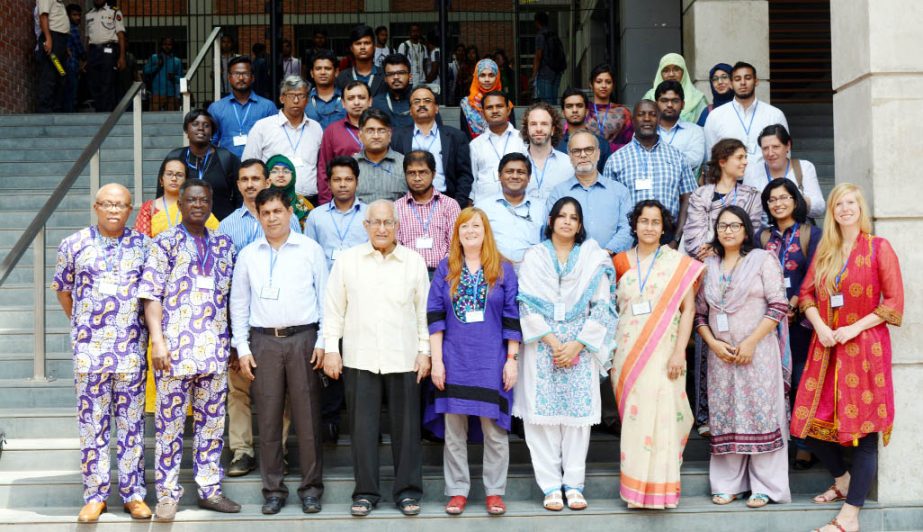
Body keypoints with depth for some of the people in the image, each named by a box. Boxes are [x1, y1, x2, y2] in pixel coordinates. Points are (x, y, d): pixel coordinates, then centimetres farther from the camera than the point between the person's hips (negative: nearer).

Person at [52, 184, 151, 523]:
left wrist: (153, 335, 7)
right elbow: (62, 290, 14)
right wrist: (82, 325, 13)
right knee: (92, 423, 5)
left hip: (132, 350, 1)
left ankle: (133, 494, 14)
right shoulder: (74, 244, 3)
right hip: (89, 350, 0)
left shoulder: (143, 245, 4)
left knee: (132, 424, 6)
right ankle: (95, 495, 14)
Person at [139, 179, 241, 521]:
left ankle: (210, 489, 18)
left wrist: (236, 343, 11)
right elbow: (151, 295, -4)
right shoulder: (165, 243, 1)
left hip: (215, 349, 4)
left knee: (212, 420, 8)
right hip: (174, 348, -4)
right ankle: (167, 495, 9)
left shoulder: (224, 245, 12)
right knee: (170, 420, 1)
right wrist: (157, 341, -13)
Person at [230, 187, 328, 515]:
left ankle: (311, 488, 10)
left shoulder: (310, 249, 4)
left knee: (308, 417, 0)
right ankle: (273, 489, 14)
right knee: (268, 419, 5)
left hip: (303, 339, -2)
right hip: (264, 341, 2)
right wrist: (242, 348, 5)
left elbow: (325, 297, 4)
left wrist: (323, 341, -3)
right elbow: (239, 304, 12)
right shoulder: (248, 255, 10)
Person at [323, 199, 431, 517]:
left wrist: (424, 351, 3)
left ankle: (408, 491, 15)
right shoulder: (347, 260, 5)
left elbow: (424, 310, 8)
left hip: (404, 359, 0)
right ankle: (365, 492, 14)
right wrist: (331, 349, 2)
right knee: (363, 428, 4)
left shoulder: (415, 262, 5)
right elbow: (334, 308, 7)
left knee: (406, 427, 4)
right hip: (359, 358, 0)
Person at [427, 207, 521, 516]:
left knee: (494, 429, 2)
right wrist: (436, 360, -4)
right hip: (455, 362, 1)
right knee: (454, 430, 5)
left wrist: (512, 359, -2)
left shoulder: (503, 269, 4)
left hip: (492, 362, -1)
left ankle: (495, 491, 13)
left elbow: (512, 318, 3)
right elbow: (434, 316, 3)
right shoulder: (446, 269, 6)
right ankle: (457, 491, 15)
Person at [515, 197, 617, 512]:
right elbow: (526, 303, -1)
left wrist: (577, 344, -8)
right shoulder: (534, 256, 7)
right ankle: (550, 485, 3)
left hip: (580, 347, 0)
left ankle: (573, 483, 8)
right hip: (542, 346, 0)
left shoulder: (593, 259, 8)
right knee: (543, 413, -3)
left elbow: (602, 306, 2)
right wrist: (552, 341, -10)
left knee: (578, 413, 0)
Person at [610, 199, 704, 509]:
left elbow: (688, 309, -1)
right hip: (627, 353, 2)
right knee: (632, 417, 3)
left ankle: (660, 487, 4)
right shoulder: (620, 262, 9)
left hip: (663, 353, -2)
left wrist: (679, 352, -10)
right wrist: (609, 354, 7)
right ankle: (634, 485, 12)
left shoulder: (679, 263, 3)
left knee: (661, 416, -6)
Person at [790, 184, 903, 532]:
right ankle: (843, 480, 32)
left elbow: (894, 302, -6)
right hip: (827, 347, 5)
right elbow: (806, 292, 11)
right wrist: (819, 326, -7)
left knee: (864, 428, -4)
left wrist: (854, 328, -14)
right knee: (811, 422, 5)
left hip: (865, 348, -5)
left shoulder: (879, 248, -3)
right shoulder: (824, 250, 12)